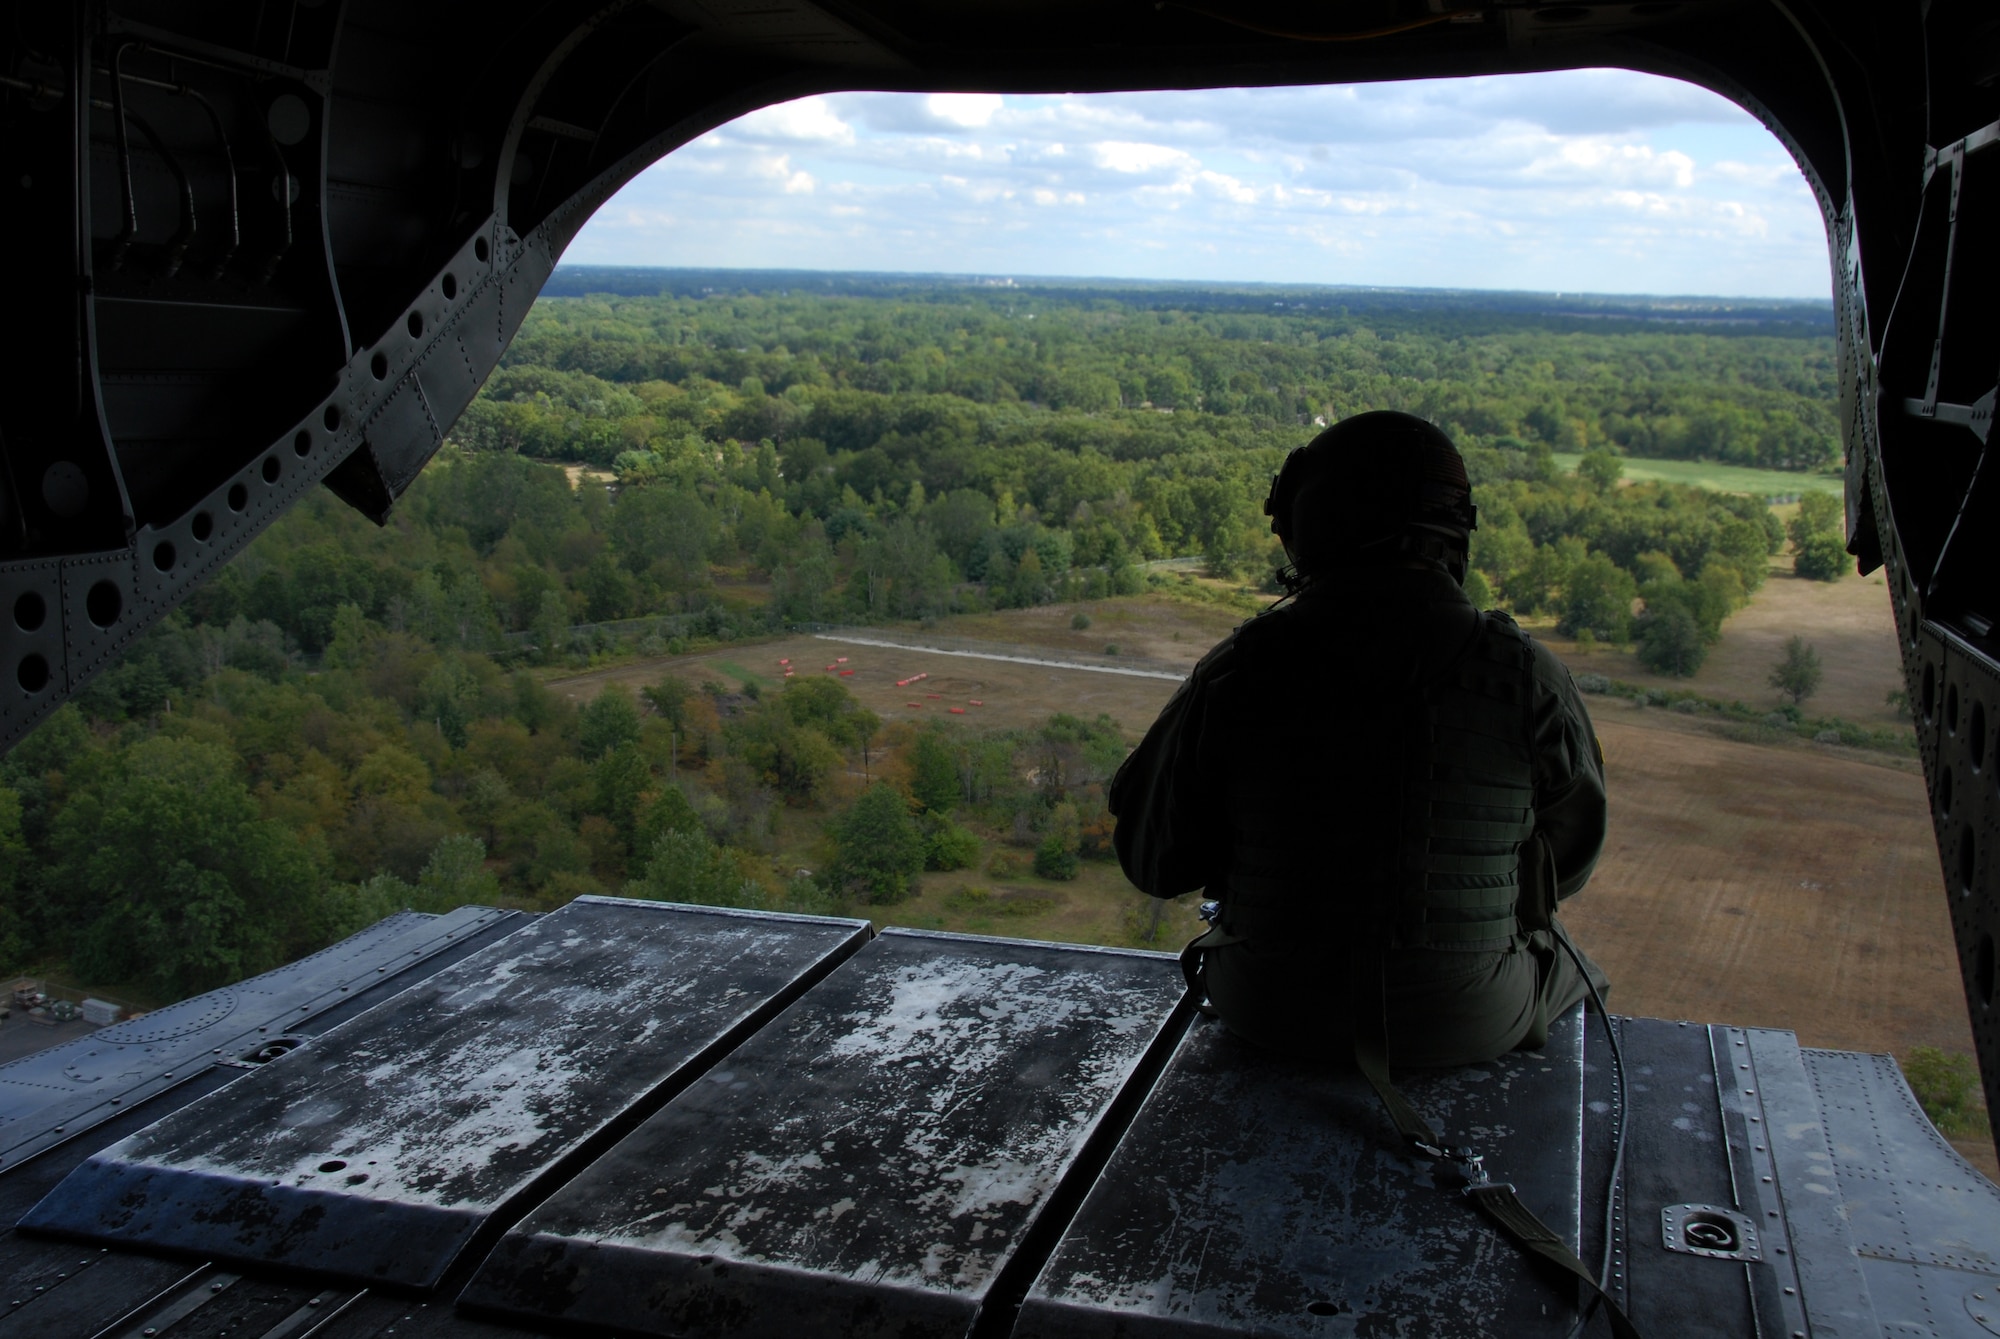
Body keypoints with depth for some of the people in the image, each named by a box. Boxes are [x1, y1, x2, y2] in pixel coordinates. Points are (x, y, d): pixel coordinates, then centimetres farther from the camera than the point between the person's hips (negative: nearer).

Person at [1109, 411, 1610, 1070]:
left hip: (1272, 1014, 1)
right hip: (1471, 1023, 0)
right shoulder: (1526, 675, -13)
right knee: (1560, 962, 35)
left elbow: (1154, 860, -5)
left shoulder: (1235, 673, -14)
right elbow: (1570, 860, 2)